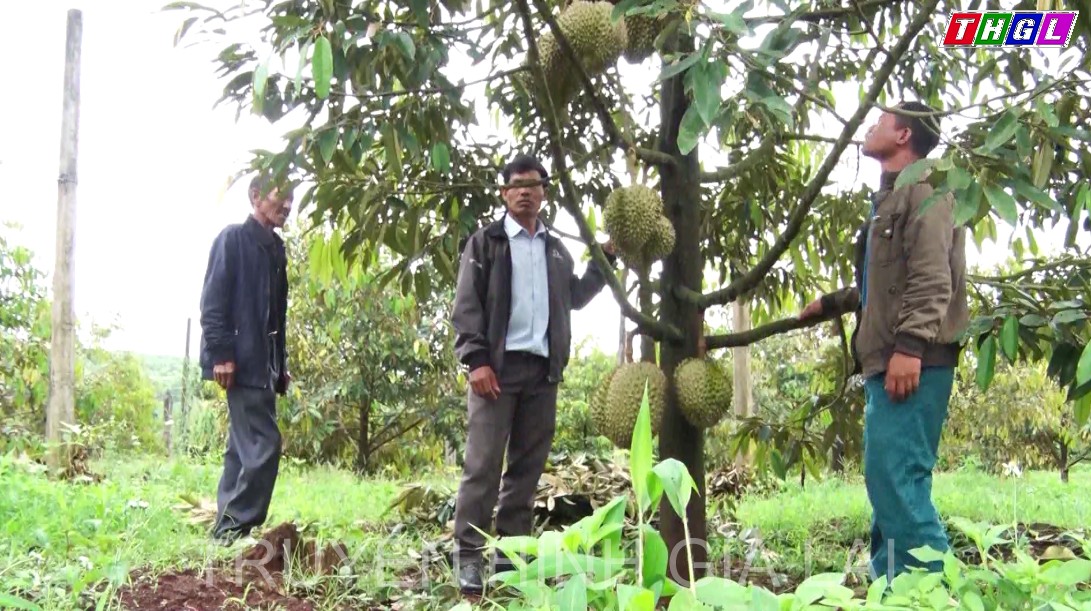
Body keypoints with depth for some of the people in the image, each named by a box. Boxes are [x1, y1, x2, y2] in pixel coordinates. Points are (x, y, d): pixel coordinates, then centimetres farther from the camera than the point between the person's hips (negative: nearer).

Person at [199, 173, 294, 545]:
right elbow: (212, 301, -13)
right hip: (241, 361, -9)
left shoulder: (276, 247, 18)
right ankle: (237, 525, -5)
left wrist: (281, 364, 16)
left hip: (262, 363, 9)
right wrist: (220, 355, -19)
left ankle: (228, 528, 18)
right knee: (263, 444, -12)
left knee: (245, 447, 11)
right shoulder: (233, 238, -6)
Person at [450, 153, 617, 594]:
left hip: (543, 368, 5)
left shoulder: (556, 249, 19)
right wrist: (476, 360, -15)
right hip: (498, 365, -5)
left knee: (528, 464, 6)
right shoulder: (485, 242, 4)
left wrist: (605, 259, 15)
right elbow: (466, 305, -4)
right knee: (483, 462, -8)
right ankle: (468, 555, -4)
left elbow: (576, 297, 23)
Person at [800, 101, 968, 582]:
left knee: (896, 477, -14)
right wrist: (831, 303, 43)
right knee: (889, 480, 10)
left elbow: (932, 278, -18)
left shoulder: (924, 190, -5)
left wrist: (910, 345, -27)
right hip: (887, 360, 10)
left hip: (912, 362, -10)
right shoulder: (892, 198, 24)